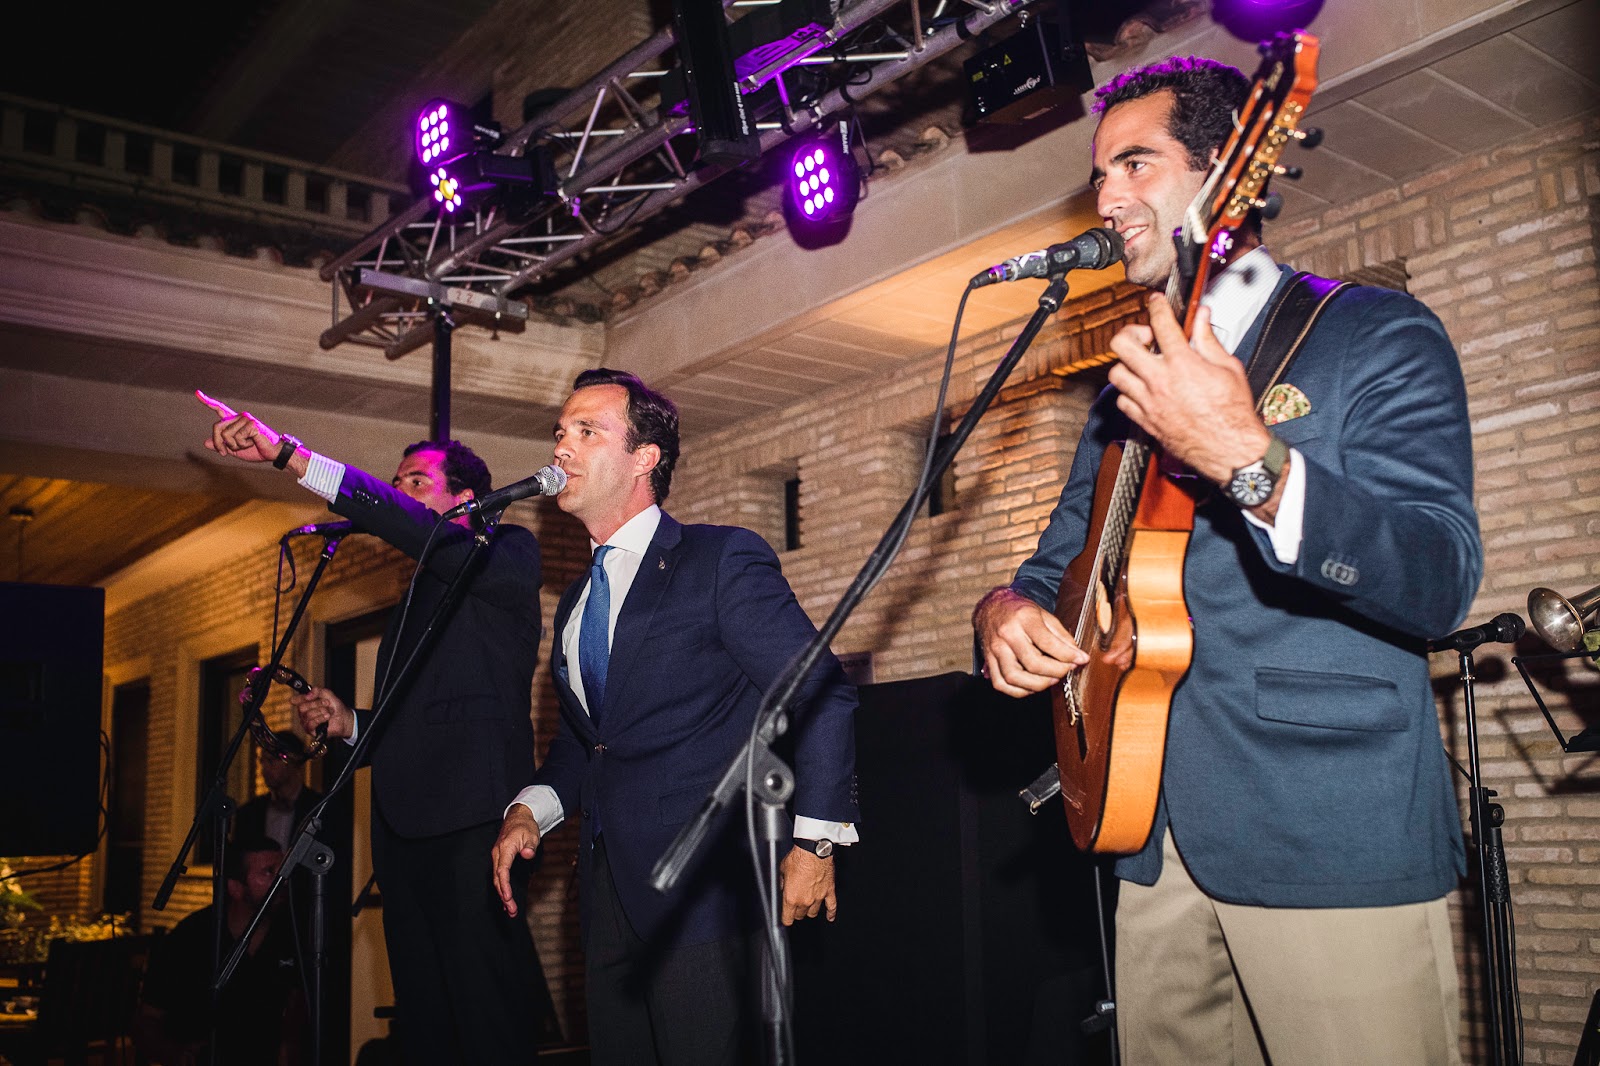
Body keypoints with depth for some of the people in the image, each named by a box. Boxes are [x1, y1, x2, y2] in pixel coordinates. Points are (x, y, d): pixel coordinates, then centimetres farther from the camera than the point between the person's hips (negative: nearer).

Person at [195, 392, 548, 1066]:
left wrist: (288, 453, -21)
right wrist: (349, 725, 12)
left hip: (472, 829, -8)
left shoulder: (508, 555, 4)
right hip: (405, 832, 8)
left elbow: (414, 530, -16)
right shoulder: (415, 602, 29)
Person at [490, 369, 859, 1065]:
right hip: (608, 890, 7)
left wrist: (815, 839, -16)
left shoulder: (722, 559, -6)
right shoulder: (575, 603, 17)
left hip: (700, 885, -7)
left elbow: (822, 693, -10)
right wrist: (531, 808, 6)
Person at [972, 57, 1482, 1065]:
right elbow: (1060, 562, 21)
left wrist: (1248, 461, -31)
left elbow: (1441, 585, -17)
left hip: (1335, 842, -5)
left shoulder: (1377, 334, -4)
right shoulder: (1131, 385, 15)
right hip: (1159, 839, 6)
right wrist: (1007, 611, -3)